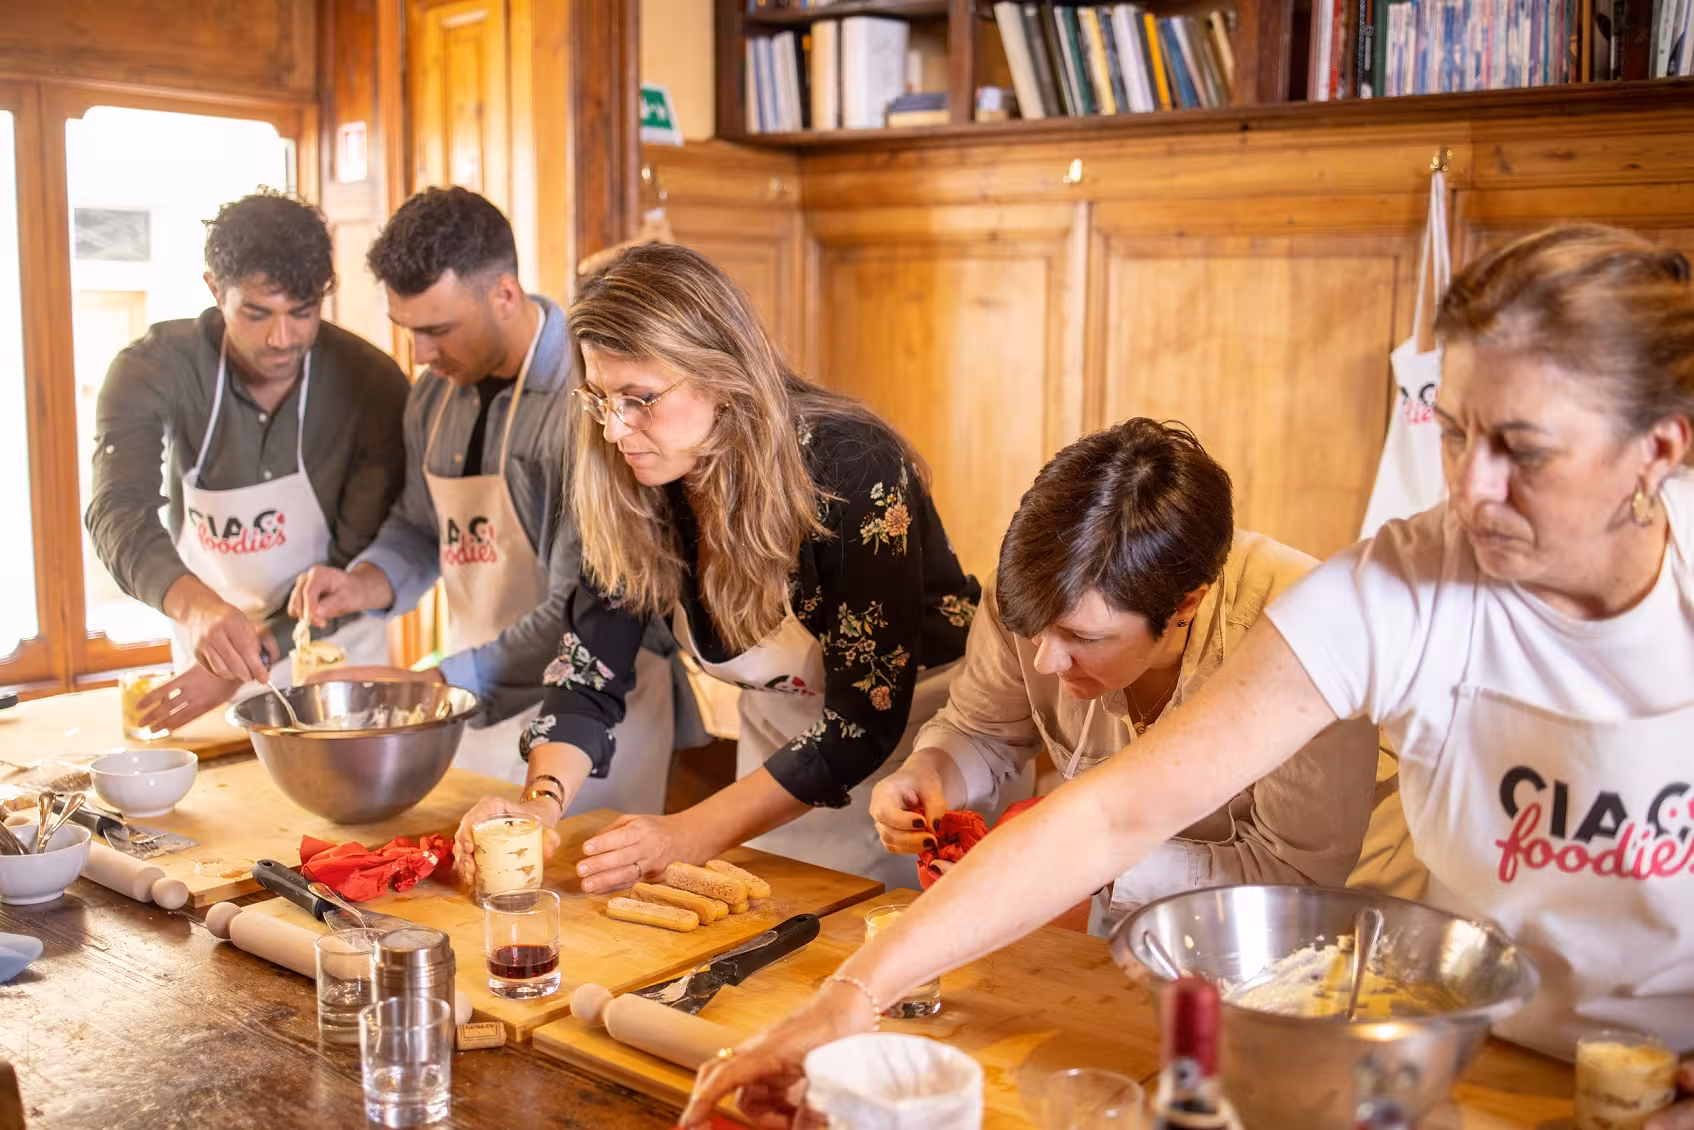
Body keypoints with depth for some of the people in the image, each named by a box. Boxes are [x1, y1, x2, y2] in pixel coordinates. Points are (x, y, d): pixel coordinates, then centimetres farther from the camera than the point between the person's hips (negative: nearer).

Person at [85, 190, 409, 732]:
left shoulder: (372, 384, -19)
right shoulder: (154, 369, -18)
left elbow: (362, 559, -17)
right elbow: (118, 509, -33)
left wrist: (258, 652, -29)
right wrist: (196, 606, -53)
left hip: (336, 655, -1)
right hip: (204, 652, 1)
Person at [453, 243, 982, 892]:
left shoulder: (852, 467, -30)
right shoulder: (629, 492, -13)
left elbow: (866, 712, -30)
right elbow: (590, 669, -9)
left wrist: (689, 836, -36)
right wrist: (541, 802, -29)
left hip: (913, 733, -5)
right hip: (779, 746, 5)